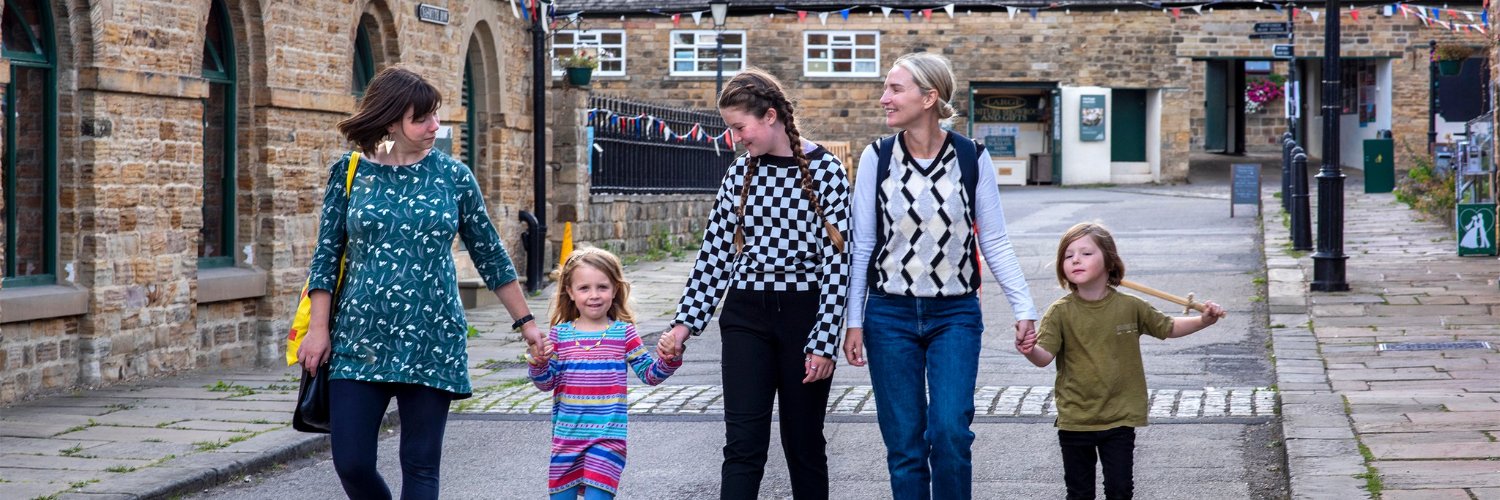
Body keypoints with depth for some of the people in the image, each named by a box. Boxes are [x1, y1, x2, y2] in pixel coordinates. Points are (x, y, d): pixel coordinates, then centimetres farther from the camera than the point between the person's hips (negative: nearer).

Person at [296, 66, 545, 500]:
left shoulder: (453, 176, 4)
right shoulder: (349, 173, 3)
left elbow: (490, 256, 10)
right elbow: (326, 256, 6)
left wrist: (526, 322, 10)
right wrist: (318, 328, -2)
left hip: (432, 344, 0)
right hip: (360, 342, 0)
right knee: (351, 464, -4)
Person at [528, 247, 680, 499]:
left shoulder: (623, 333, -1)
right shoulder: (559, 334, 2)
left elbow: (650, 374, 3)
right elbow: (547, 383, 4)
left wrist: (669, 359, -16)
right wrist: (538, 363, -16)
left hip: (608, 436, -3)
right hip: (566, 435, 3)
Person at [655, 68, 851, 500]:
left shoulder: (824, 170, -7)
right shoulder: (741, 173, 6)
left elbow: (837, 258, -9)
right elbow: (715, 253, 10)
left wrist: (824, 342, -12)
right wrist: (685, 322, 2)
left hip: (804, 315, -3)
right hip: (746, 316, 3)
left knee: (803, 441, 7)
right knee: (743, 443, -5)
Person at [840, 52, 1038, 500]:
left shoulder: (972, 159, -3)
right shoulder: (876, 158, -1)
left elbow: (994, 244, 3)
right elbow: (861, 245, 4)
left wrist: (1023, 307, -2)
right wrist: (854, 321, 2)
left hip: (955, 314, -1)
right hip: (891, 315, 1)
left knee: (950, 432, -14)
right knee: (904, 442, 2)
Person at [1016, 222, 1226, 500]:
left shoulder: (1130, 307, -4)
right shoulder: (1060, 313, -8)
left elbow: (1168, 328, 11)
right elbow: (1045, 356, -17)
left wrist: (1203, 321, -2)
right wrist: (1030, 351, -40)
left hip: (1120, 418, 0)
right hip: (1075, 421, 0)